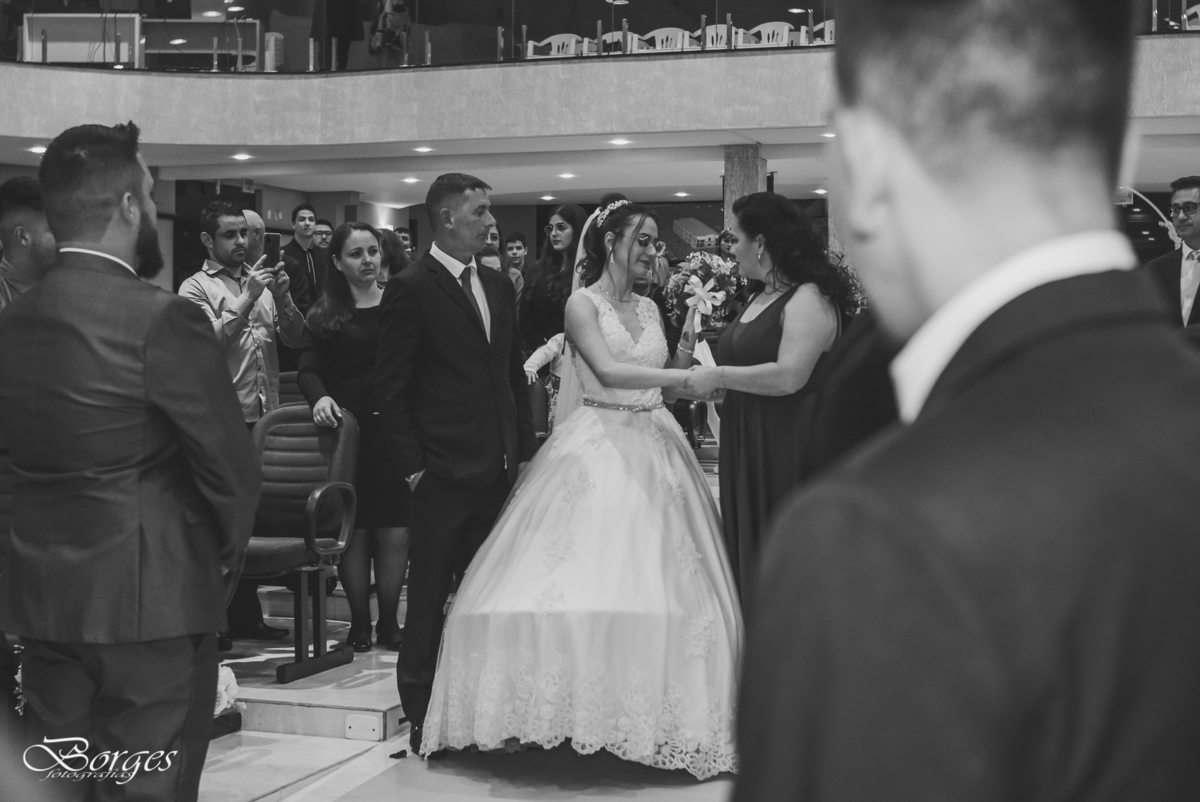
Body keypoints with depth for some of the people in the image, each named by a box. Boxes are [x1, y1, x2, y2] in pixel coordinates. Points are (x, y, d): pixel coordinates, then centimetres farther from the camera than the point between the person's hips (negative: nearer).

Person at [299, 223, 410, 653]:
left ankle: (388, 622, 13)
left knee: (395, 529, -1)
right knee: (353, 528, 1)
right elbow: (309, 369, 0)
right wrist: (320, 397, -22)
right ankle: (359, 622, 13)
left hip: (394, 429, 0)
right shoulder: (324, 314, 6)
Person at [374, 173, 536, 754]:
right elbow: (390, 389, -8)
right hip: (441, 477, -6)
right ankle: (423, 719, 13)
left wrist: (524, 452, 11)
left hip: (499, 472, 6)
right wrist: (411, 466, -12)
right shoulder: (410, 289, -7)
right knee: (429, 599, 4)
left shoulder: (499, 287, 13)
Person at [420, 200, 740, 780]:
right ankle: (579, 703, -4)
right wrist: (684, 376, -22)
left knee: (660, 579, 2)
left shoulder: (649, 308, 15)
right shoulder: (583, 304, -4)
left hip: (654, 447, 6)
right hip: (599, 448, -6)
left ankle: (652, 714, 11)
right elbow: (608, 371, -18)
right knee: (583, 577, -13)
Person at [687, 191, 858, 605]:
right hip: (748, 447, 9)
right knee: (751, 557, 10)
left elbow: (789, 376, -24)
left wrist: (719, 377, -16)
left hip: (789, 449, -9)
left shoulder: (809, 299, -14)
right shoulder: (760, 298, 15)